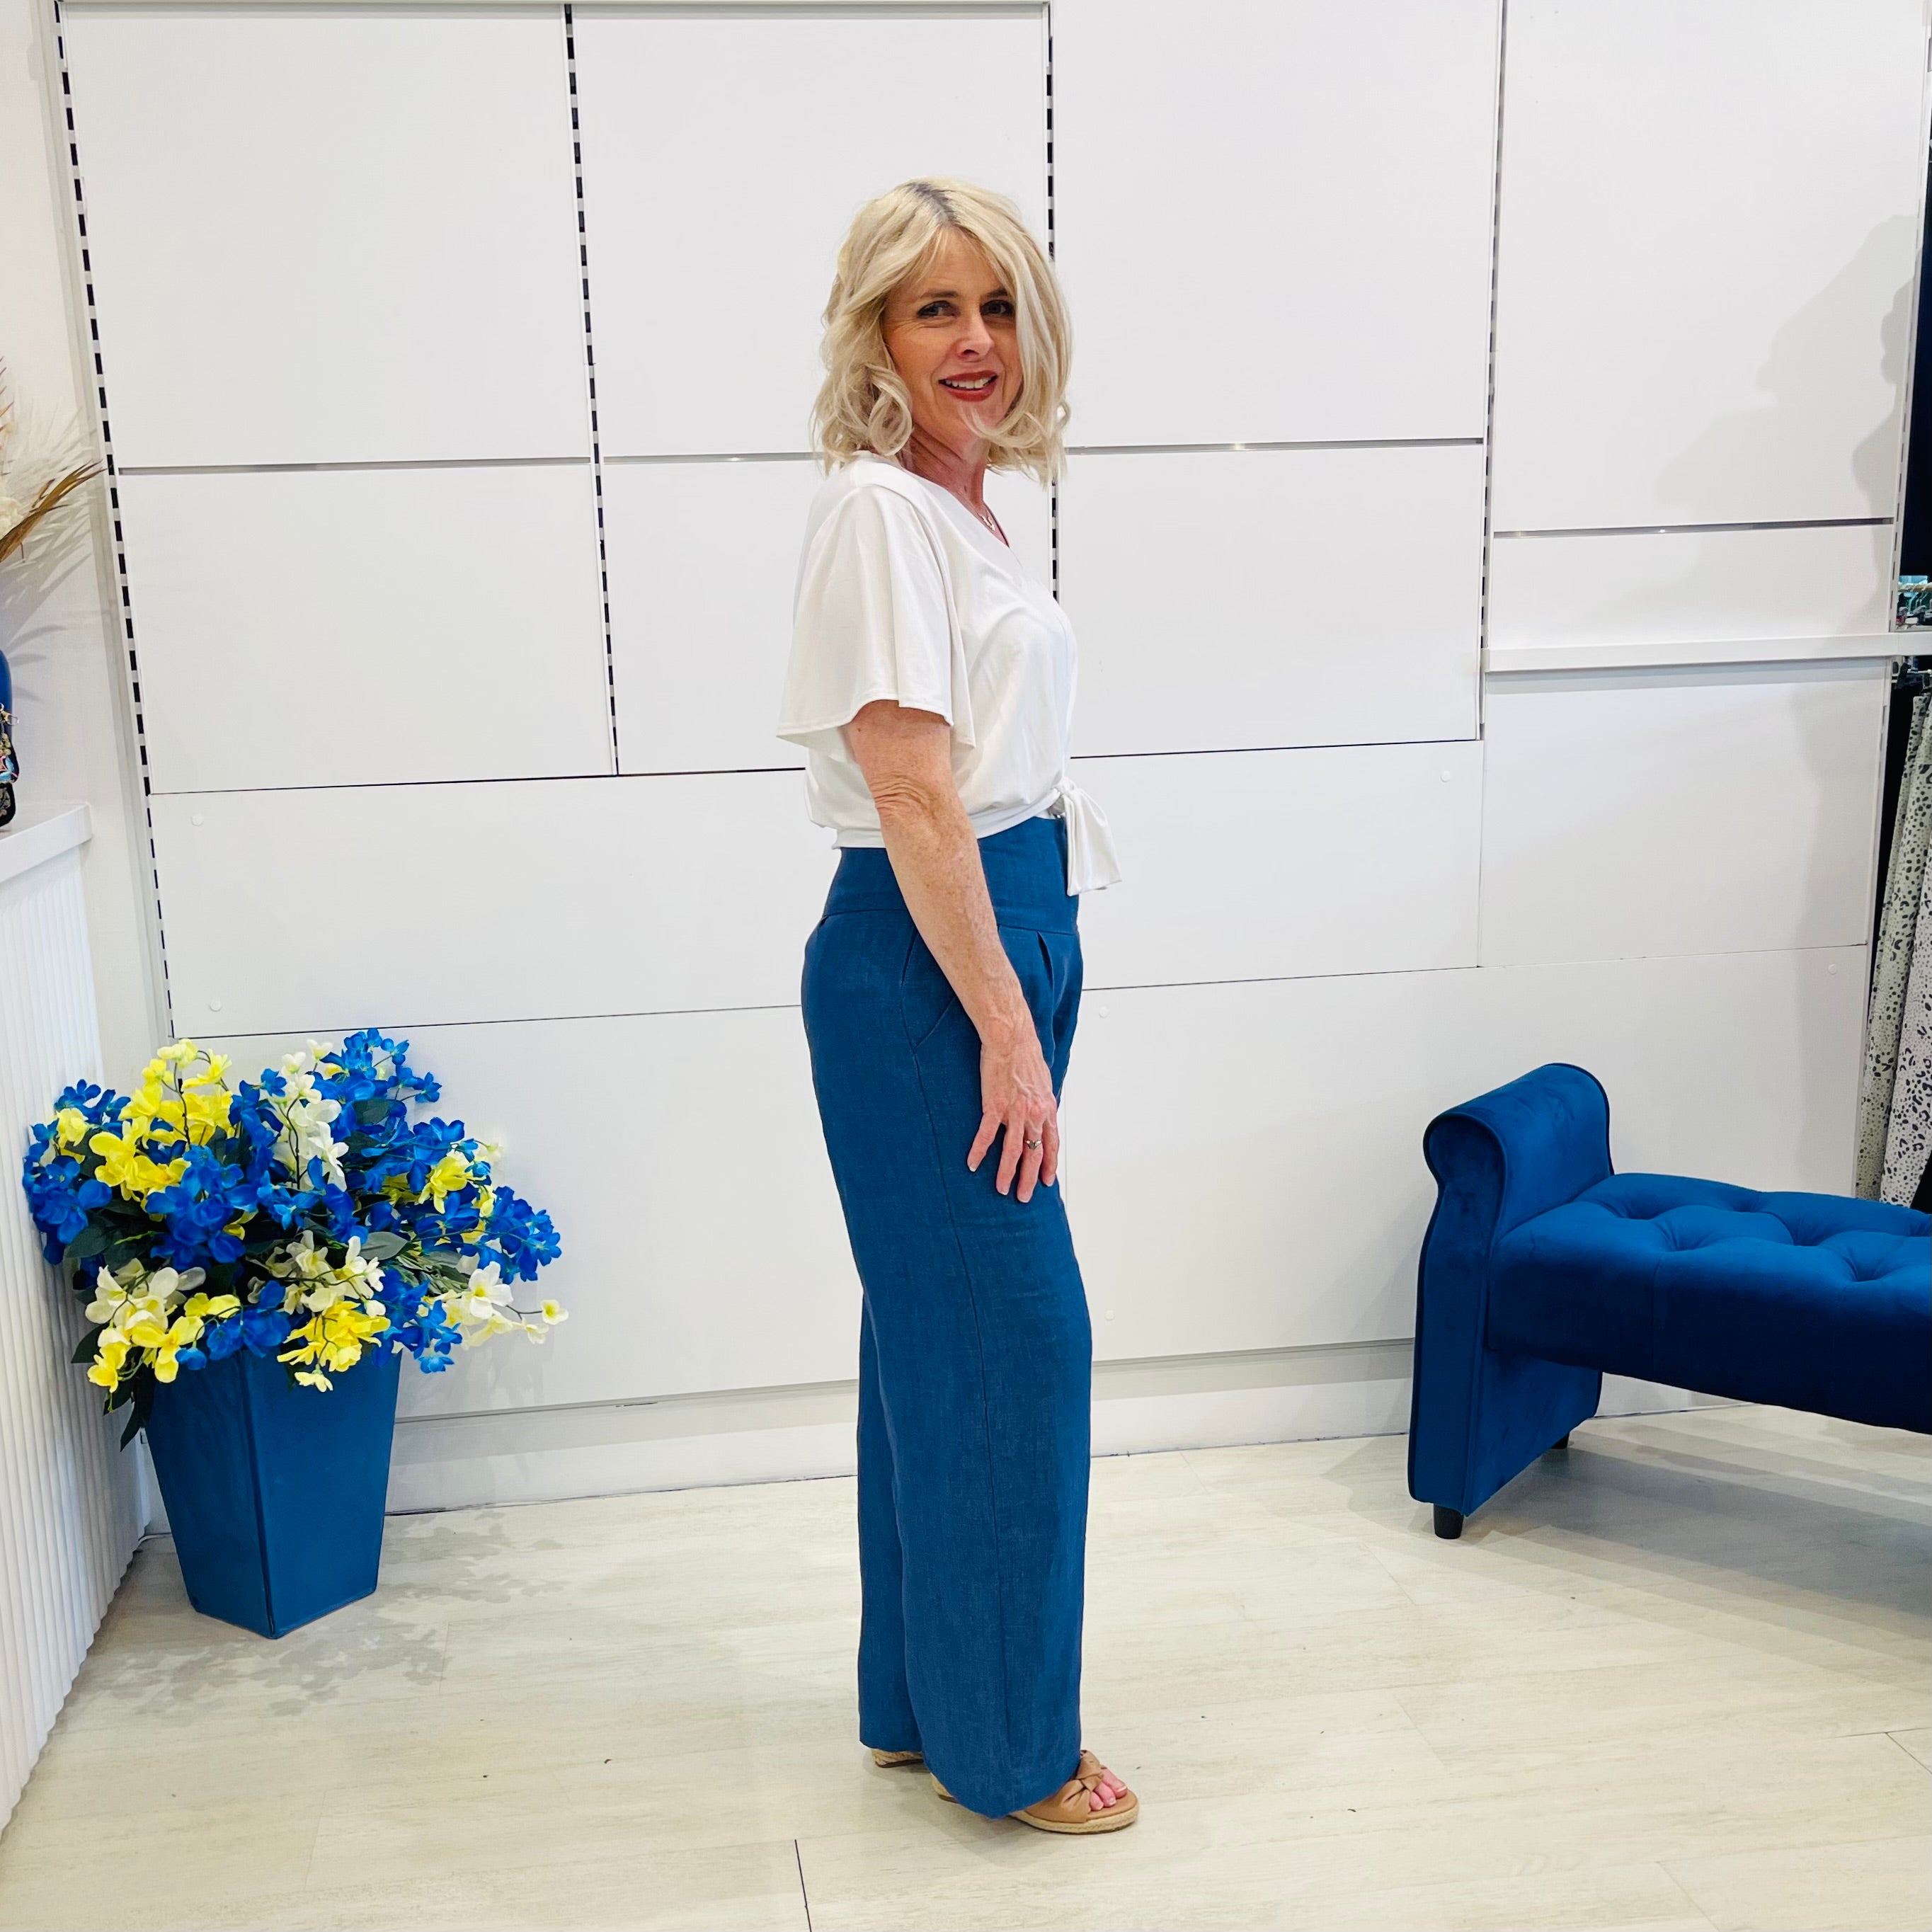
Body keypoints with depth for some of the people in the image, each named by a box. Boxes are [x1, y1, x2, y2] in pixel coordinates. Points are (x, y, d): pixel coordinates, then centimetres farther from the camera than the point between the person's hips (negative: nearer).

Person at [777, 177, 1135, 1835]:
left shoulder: (964, 505, 15)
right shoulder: (876, 508, -14)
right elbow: (910, 792, -20)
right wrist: (1006, 1030, -19)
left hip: (1001, 931, 10)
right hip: (920, 961, -10)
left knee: (945, 1335, 16)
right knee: (1008, 1338, 0)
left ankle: (924, 1700, 33)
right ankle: (1007, 1745, 19)